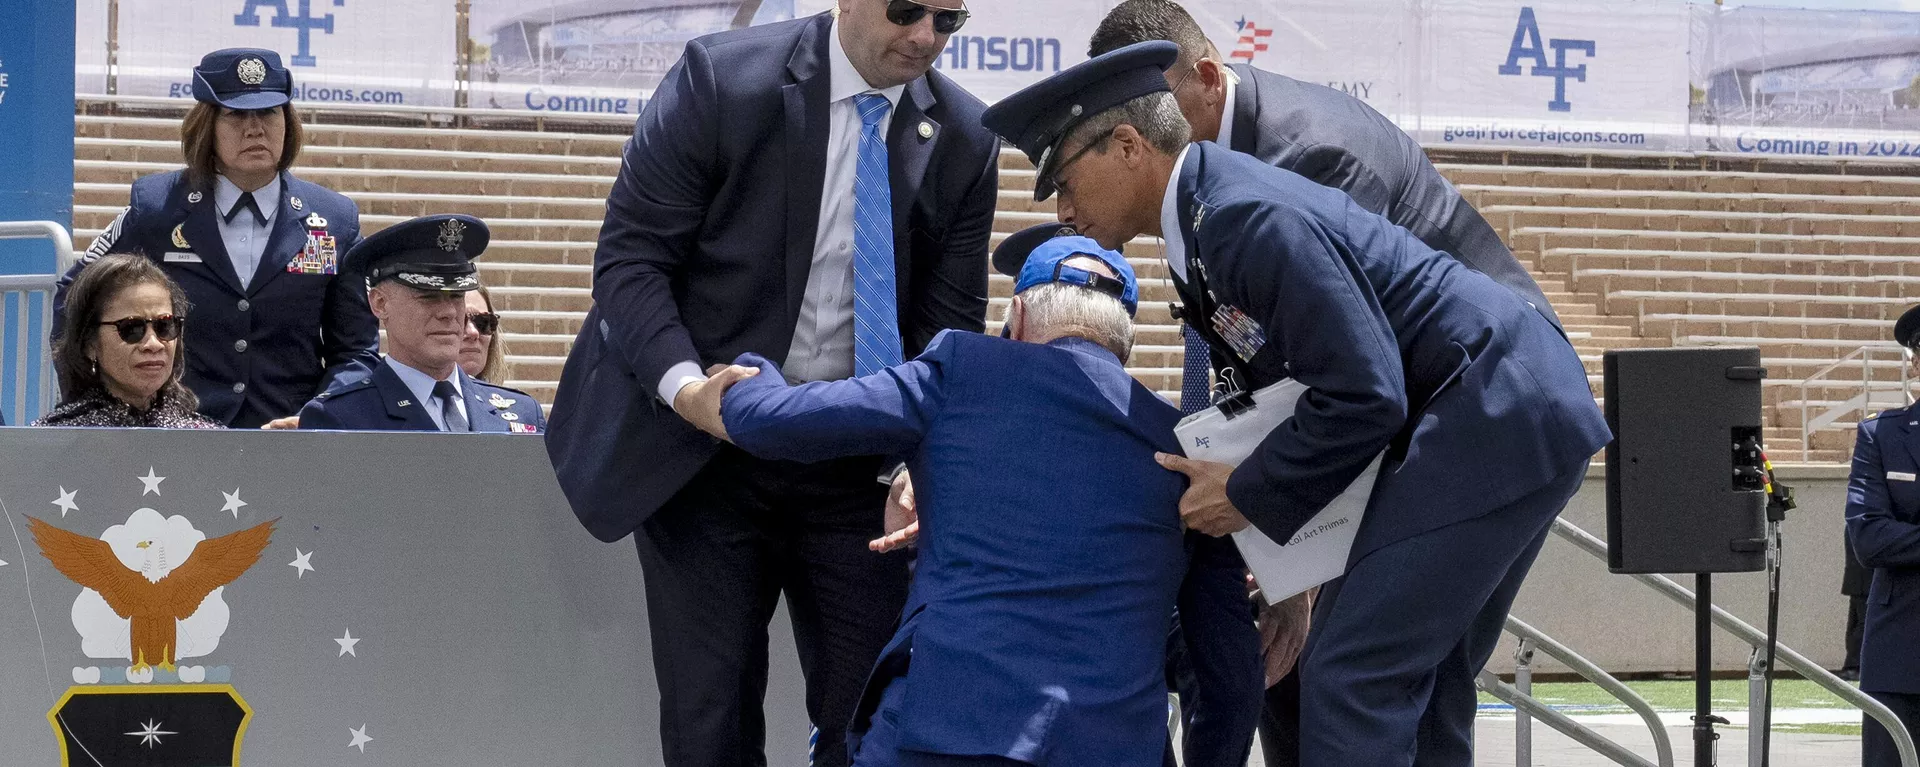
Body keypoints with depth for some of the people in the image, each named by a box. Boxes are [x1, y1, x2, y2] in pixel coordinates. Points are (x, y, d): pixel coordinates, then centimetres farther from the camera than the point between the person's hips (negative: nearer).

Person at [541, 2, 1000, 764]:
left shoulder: (966, 141, -3)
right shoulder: (721, 79, -12)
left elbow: (949, 327, 0)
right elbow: (630, 256, -10)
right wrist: (684, 382, -27)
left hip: (857, 466, 3)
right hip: (705, 453, -2)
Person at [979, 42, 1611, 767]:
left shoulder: (1251, 217, -21)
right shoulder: (1203, 225, 11)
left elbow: (1364, 396, -23)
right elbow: (1290, 380, 20)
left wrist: (1247, 496, -12)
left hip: (1493, 420, -11)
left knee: (1353, 679, -13)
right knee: (1412, 683, 13)